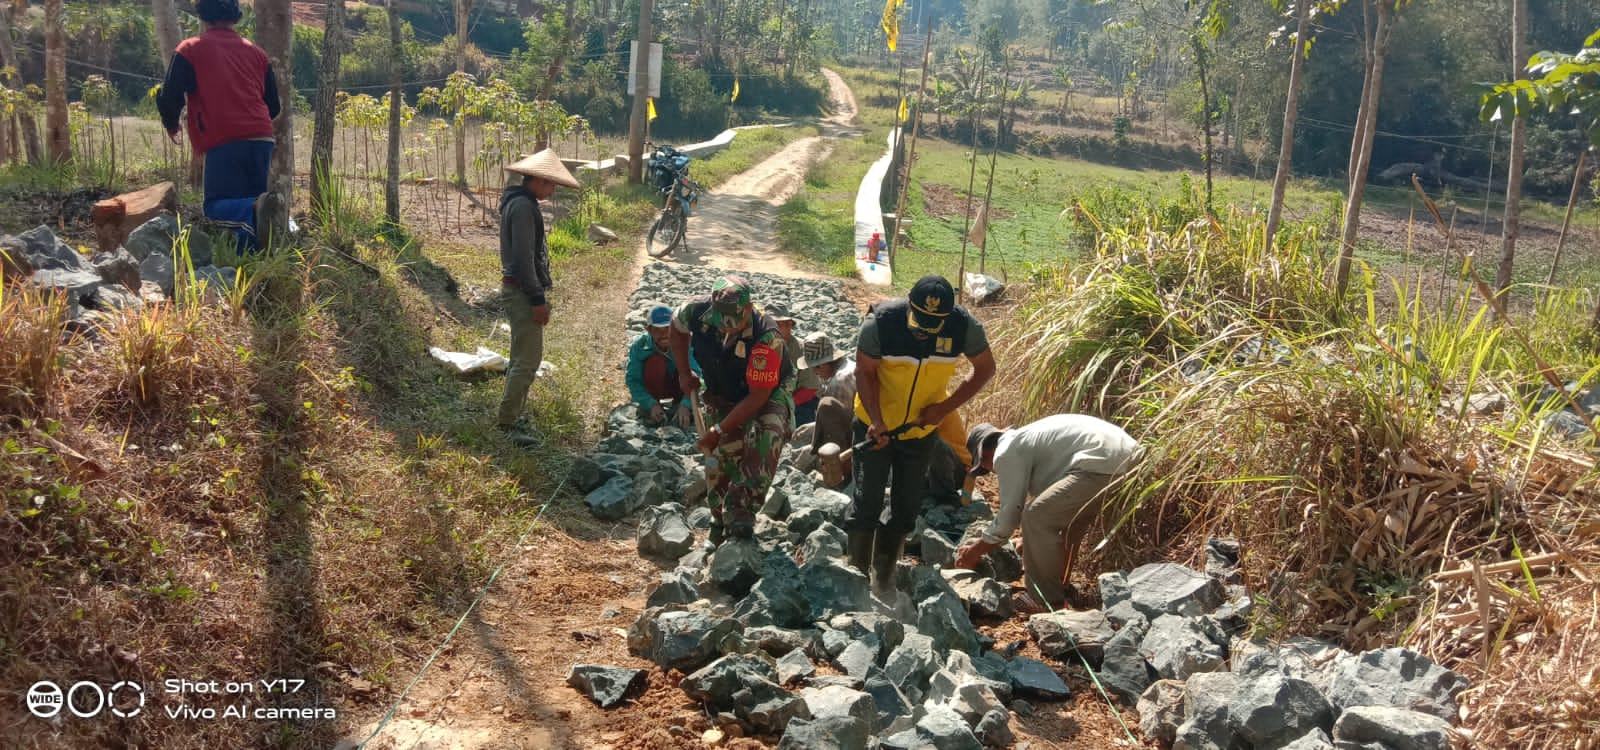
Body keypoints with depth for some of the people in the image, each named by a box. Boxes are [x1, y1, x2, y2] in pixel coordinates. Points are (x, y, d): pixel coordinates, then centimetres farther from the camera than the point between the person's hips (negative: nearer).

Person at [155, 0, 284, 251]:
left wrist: (171, 126, 20)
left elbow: (169, 98, 0)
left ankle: (257, 209, -35)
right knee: (249, 202, 14)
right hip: (262, 139, 4)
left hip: (223, 143, -4)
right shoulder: (256, 52, 19)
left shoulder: (190, 50, 7)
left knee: (216, 207, -5)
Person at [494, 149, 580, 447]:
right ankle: (507, 420, -7)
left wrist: (539, 294, 20)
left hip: (519, 290, 11)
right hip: (522, 291, -11)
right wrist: (537, 299, -20)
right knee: (528, 358, -10)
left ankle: (511, 417, 24)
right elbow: (523, 257, -21)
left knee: (523, 357, 17)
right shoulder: (523, 206, -16)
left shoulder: (521, 203, 16)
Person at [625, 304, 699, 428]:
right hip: (654, 389, 1)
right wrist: (651, 404, -40)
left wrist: (685, 405, -50)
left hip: (678, 387, -1)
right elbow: (633, 380, -25)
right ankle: (648, 409, -15)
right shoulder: (639, 346, -26)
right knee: (655, 361, -31)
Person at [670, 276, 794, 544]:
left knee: (766, 436, -33)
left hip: (768, 393, -4)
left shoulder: (766, 336, -36)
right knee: (726, 458, 1)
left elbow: (758, 396, -29)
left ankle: (741, 511, -27)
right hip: (722, 396, 4)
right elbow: (677, 328, 4)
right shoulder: (698, 311, -24)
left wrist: (718, 430, -26)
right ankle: (721, 522, 24)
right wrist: (684, 373, 0)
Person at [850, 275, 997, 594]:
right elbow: (865, 372, -15)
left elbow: (985, 369, -6)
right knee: (867, 503, -1)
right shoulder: (880, 322, -27)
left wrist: (946, 407, -16)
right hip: (874, 424, -2)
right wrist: (876, 421, -26)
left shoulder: (965, 327, -21)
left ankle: (884, 576, 25)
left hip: (922, 428, 3)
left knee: (906, 507, 10)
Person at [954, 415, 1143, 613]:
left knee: (1036, 517, -7)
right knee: (1065, 515, 29)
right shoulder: (1024, 438, 30)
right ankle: (1060, 587, 41)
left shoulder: (1006, 454, 1)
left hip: (1103, 465, -11)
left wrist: (979, 547, 18)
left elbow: (1011, 509, 4)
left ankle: (1046, 599, 2)